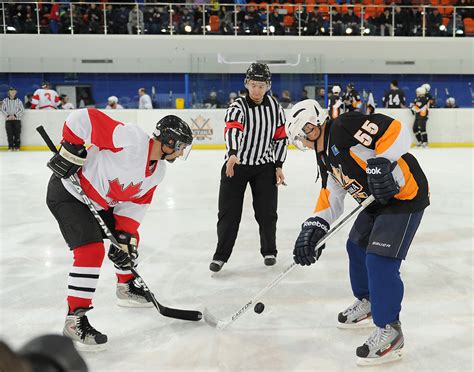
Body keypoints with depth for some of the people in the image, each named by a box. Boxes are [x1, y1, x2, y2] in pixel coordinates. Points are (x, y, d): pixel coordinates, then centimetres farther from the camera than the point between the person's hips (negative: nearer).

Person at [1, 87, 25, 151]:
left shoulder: (19, 101, 1)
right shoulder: (5, 101, 4)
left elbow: (22, 110, -1)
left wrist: (15, 115, -11)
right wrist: (8, 115, -10)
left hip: (17, 119, -1)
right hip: (8, 120, 1)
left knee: (17, 133, -2)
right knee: (9, 134, -2)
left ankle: (17, 146, 6)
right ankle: (10, 147, 4)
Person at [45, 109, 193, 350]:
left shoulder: (158, 171, -1)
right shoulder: (131, 139, -29)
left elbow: (135, 204, 2)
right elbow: (83, 118, -30)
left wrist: (125, 236, -9)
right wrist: (71, 149, -27)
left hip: (101, 202, 9)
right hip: (68, 191, -9)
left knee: (130, 238, 17)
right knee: (92, 250, -21)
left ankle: (127, 287, 41)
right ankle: (74, 319, -12)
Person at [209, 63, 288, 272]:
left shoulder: (275, 107, 0)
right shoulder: (238, 107, -14)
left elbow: (281, 137, 6)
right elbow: (232, 130, -33)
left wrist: (279, 166, 1)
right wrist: (232, 154, -51)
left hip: (265, 166, 3)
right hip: (236, 164, -3)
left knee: (267, 211, 5)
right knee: (229, 212, -2)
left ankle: (269, 251, 25)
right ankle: (221, 255, 9)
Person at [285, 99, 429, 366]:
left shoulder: (344, 127, -19)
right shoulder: (326, 157, 11)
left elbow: (397, 131, -27)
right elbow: (331, 198, 9)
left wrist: (380, 165, -36)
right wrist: (315, 227, -4)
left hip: (405, 195, -11)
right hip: (378, 201, 11)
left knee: (380, 260, -14)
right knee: (357, 247, 21)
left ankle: (389, 331, 0)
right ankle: (368, 303, 41)